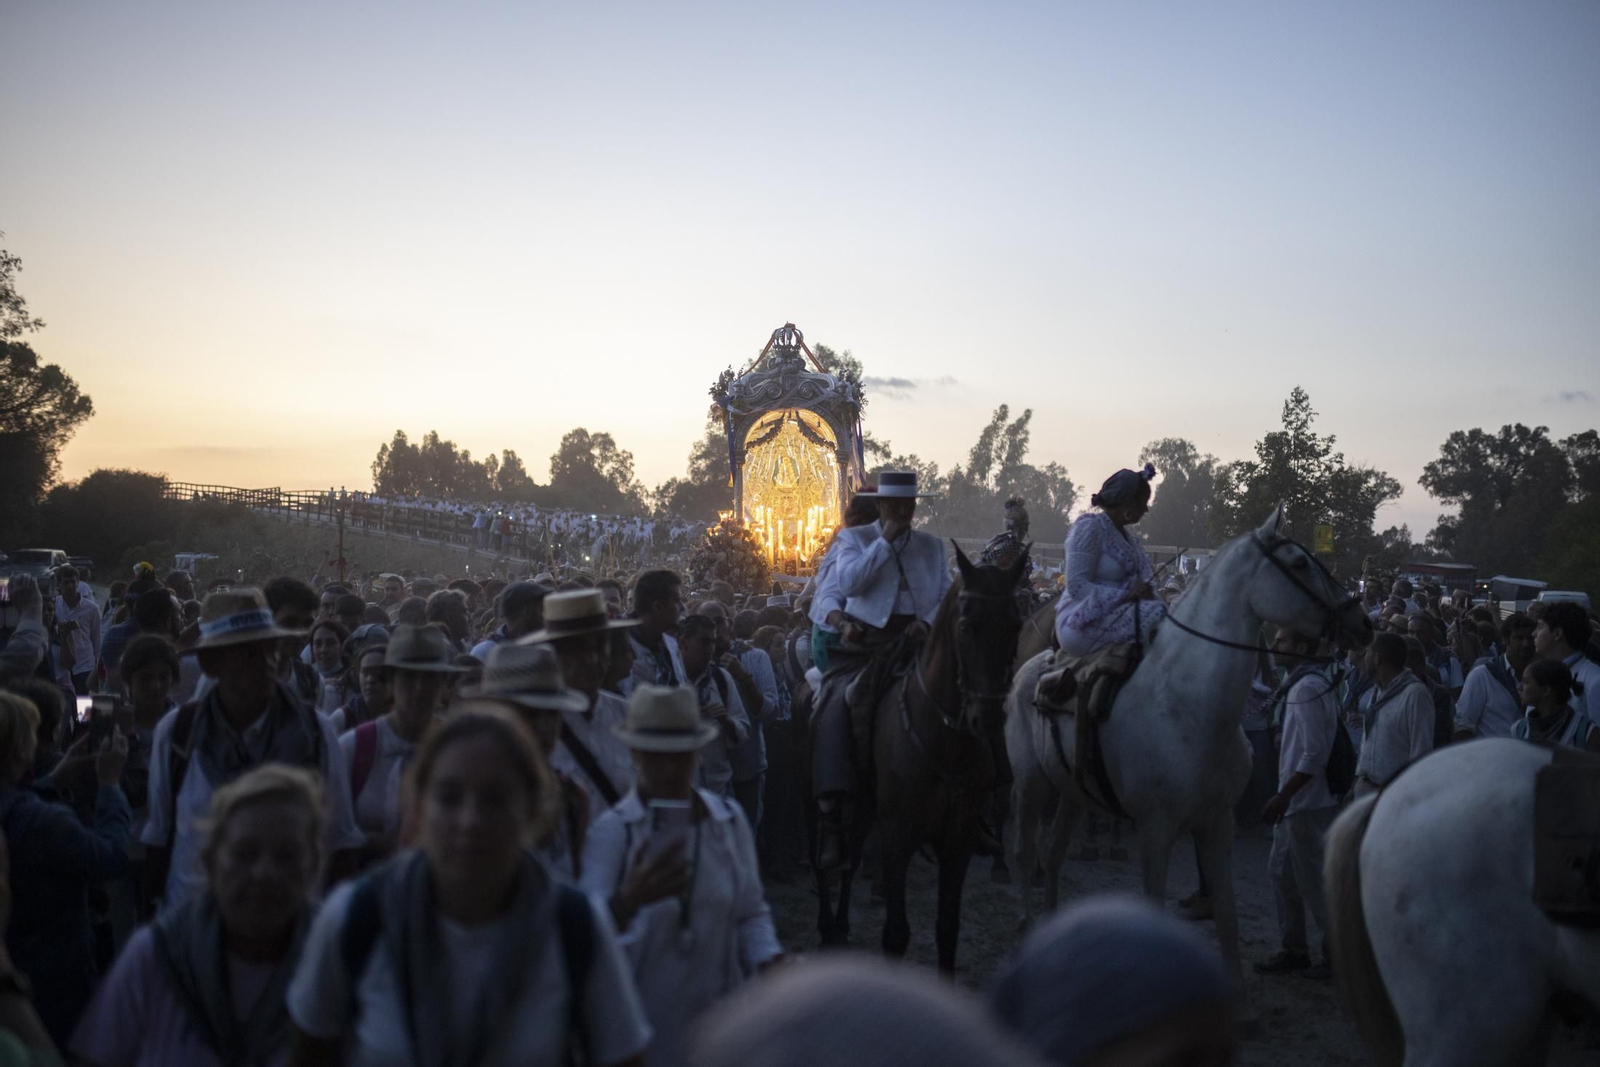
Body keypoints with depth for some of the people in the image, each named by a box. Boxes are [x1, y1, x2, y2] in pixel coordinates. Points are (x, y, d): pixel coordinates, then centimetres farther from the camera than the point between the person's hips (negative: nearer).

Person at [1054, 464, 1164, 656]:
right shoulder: (1090, 527, -10)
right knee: (1155, 614, -28)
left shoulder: (1123, 534, 17)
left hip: (1115, 610, 9)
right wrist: (1125, 594, -24)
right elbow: (1076, 587, -17)